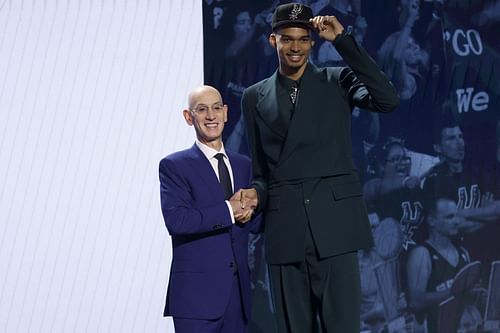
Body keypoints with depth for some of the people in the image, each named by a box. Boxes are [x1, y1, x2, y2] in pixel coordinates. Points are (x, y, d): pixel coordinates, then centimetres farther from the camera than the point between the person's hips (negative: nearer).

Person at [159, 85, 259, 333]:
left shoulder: (243, 165, 16)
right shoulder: (174, 166, -1)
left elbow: (256, 223, 15)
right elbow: (175, 220, -16)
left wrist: (247, 213, -8)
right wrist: (228, 211, -13)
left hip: (237, 291, 5)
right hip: (197, 292, -5)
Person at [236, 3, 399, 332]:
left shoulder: (337, 81, 8)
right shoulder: (255, 97, 15)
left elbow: (388, 100, -11)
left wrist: (343, 40, -10)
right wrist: (256, 194, -3)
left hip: (333, 222, -2)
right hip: (284, 228, 3)